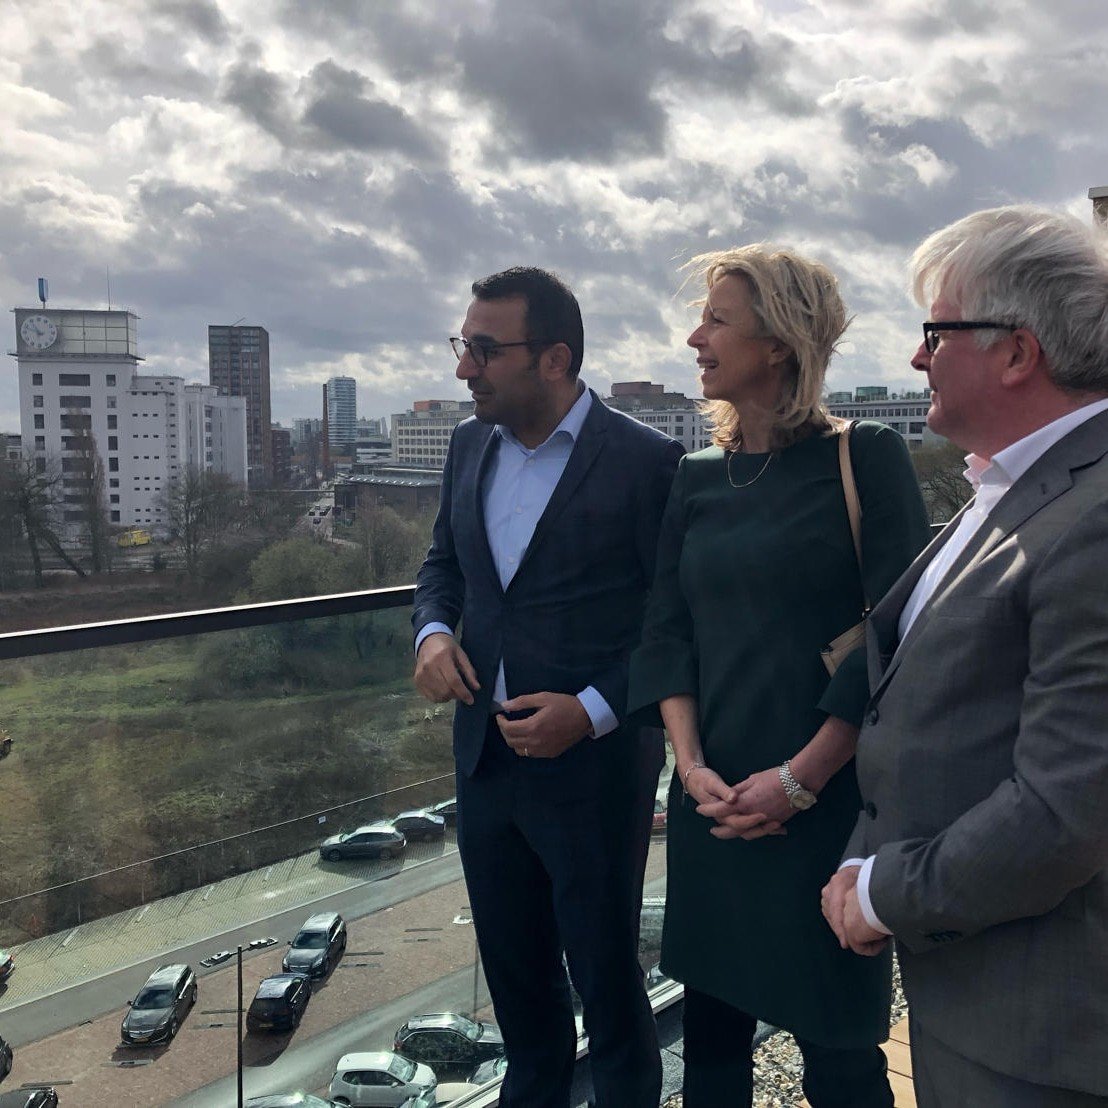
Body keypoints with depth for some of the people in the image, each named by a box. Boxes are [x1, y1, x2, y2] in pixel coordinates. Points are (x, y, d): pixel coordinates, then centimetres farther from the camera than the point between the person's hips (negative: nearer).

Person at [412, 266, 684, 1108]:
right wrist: (433, 631, -4)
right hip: (485, 752, 6)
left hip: (594, 765, -6)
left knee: (604, 968, 12)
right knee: (511, 959, 22)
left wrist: (593, 710, -21)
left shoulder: (646, 461, -15)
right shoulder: (470, 446, 4)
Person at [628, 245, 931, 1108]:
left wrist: (801, 778, -14)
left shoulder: (865, 459, -8)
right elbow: (667, 630, 5)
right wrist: (691, 763, -8)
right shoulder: (697, 480, 7)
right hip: (715, 802, 5)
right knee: (712, 1031, 14)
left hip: (829, 801, -4)